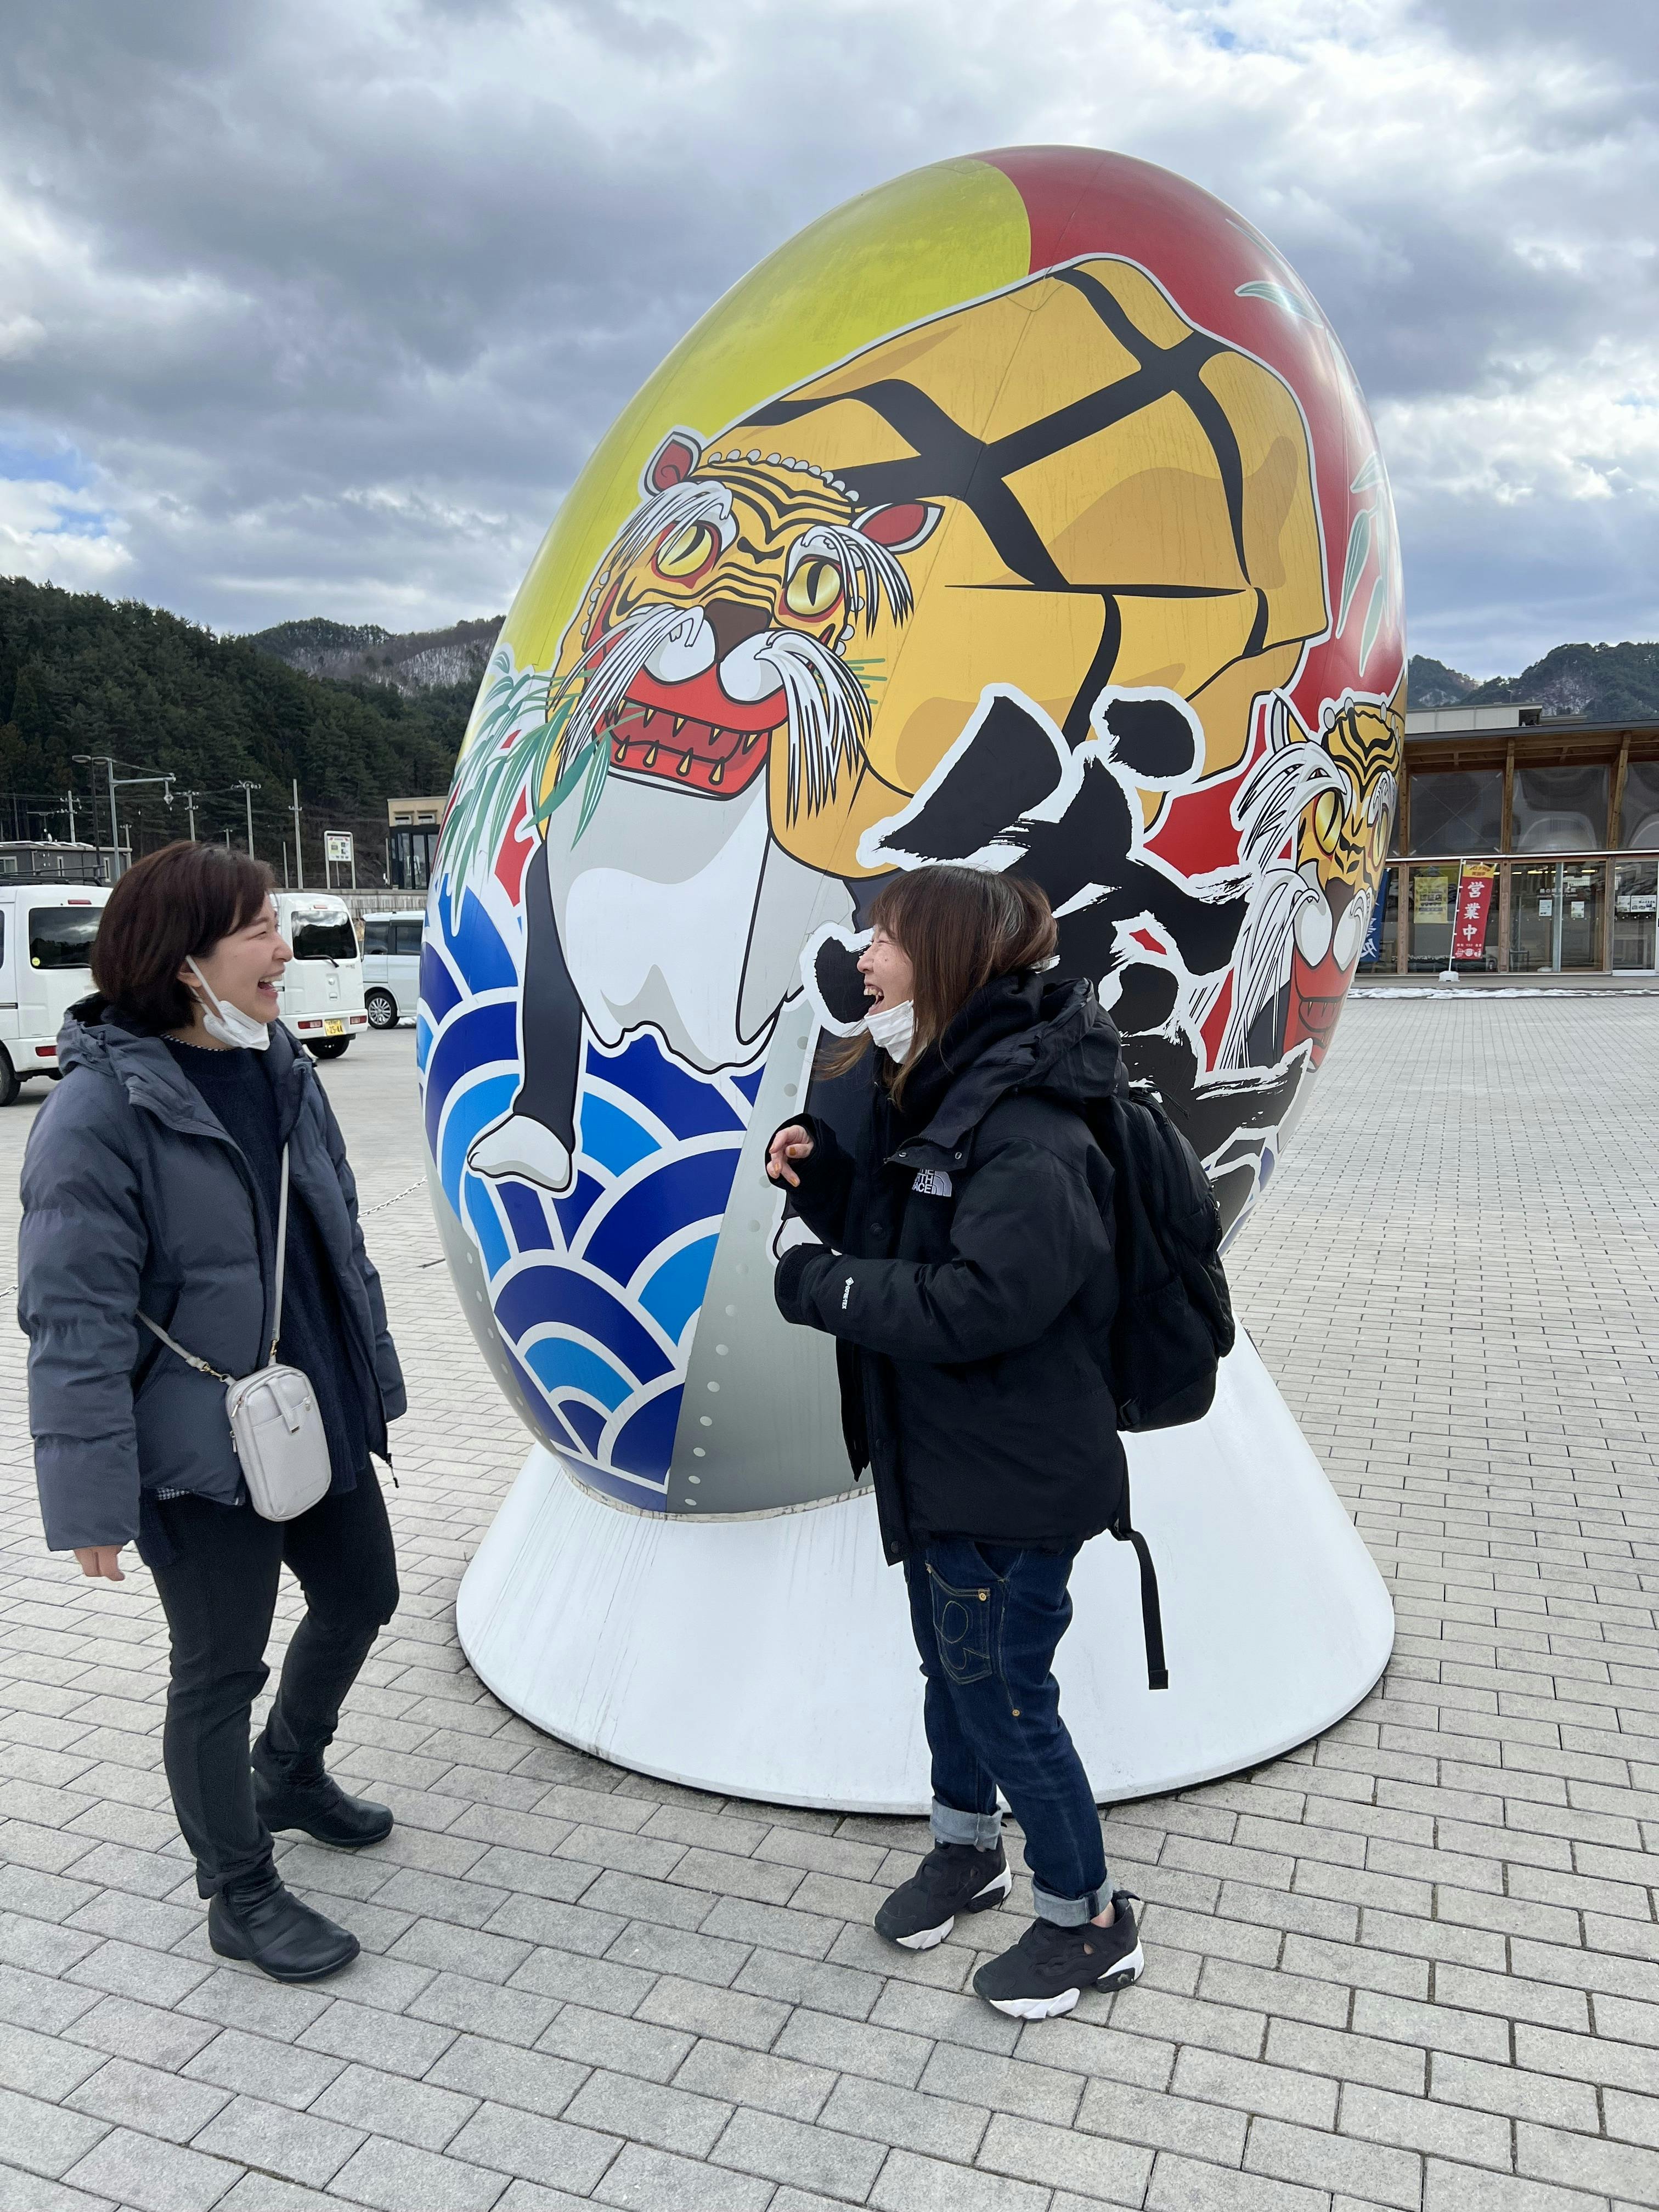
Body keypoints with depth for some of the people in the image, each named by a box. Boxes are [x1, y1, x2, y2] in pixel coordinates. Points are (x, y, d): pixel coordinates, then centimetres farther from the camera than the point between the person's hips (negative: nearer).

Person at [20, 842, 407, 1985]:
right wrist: (94, 1497, -20)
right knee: (220, 1672, 9)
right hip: (203, 1451, -8)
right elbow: (76, 1324, -20)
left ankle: (288, 1773, 50)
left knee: (362, 1595, 22)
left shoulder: (282, 1067, 3)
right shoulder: (100, 1110, -20)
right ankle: (241, 1897, 32)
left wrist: (371, 1377, 17)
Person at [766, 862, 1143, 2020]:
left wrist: (822, 1286, -22)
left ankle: (1091, 1921, 31)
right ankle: (968, 1851, 49)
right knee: (950, 1665, 25)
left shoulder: (1027, 1130, -26)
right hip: (935, 1457, 10)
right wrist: (821, 1176, -5)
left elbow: (978, 1305, -33)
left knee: (1006, 1696, 7)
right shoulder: (928, 1089, 6)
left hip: (1012, 1481, -9)